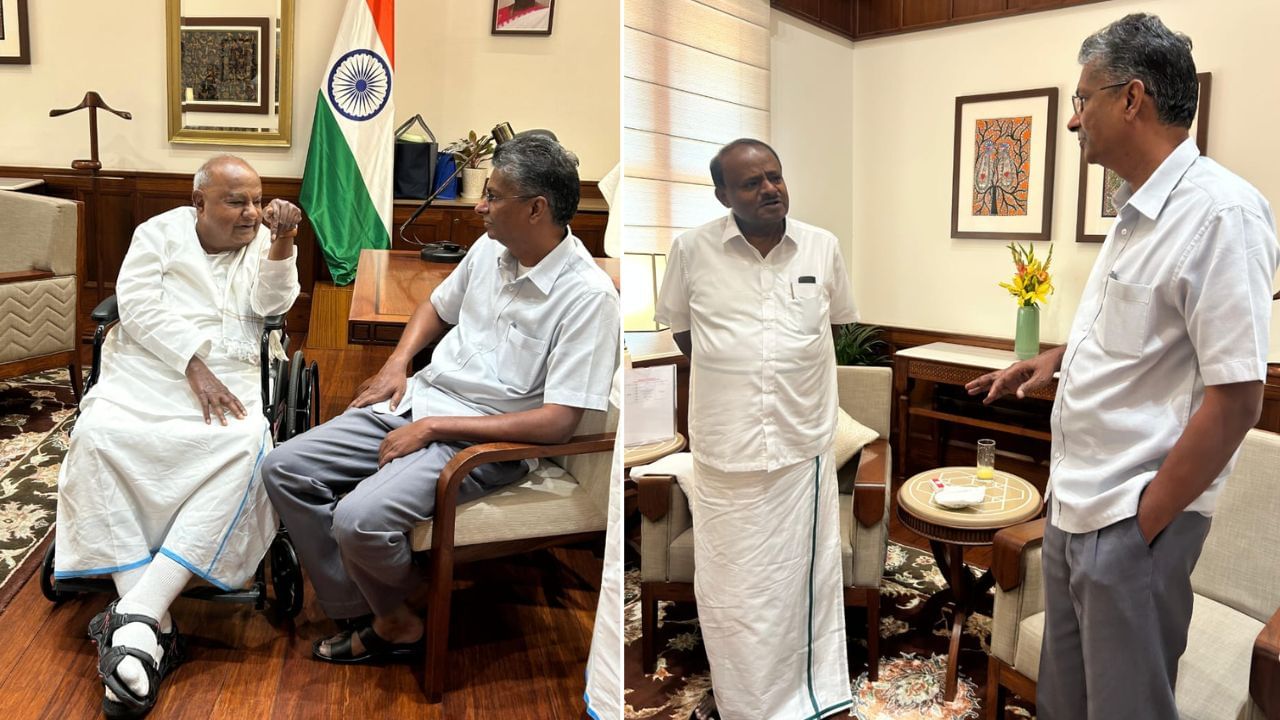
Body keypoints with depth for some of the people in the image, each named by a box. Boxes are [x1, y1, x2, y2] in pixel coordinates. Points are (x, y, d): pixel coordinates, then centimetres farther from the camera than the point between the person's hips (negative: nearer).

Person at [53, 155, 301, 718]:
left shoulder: (262, 242, 14)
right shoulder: (159, 233, 11)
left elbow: (272, 302, -4)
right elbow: (138, 305, -3)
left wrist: (282, 243, -21)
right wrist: (194, 365, -15)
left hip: (227, 382, 0)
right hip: (144, 375, 0)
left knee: (243, 447, -32)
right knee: (100, 437, -30)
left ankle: (135, 613, -34)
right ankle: (153, 627, -32)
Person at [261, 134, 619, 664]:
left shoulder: (587, 296, -20)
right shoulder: (490, 248, 5)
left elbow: (557, 422, -24)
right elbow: (438, 306, 25)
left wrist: (433, 427, -21)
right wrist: (397, 363, 6)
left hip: (483, 440, -8)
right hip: (416, 399, 8)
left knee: (359, 518, -27)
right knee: (283, 470, -1)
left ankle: (396, 620, 6)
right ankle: (359, 613, 6)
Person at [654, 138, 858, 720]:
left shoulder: (823, 247, 0)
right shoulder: (692, 249, -5)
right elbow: (679, 326, 10)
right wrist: (726, 373, 8)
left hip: (803, 443, 1)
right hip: (725, 447, -1)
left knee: (803, 573, 13)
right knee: (729, 581, 11)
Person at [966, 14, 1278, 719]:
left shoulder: (1220, 211, -19)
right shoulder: (1137, 210, 10)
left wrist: (1143, 524, -18)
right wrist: (1054, 357, 12)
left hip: (1131, 519, -8)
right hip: (1074, 504, 8)